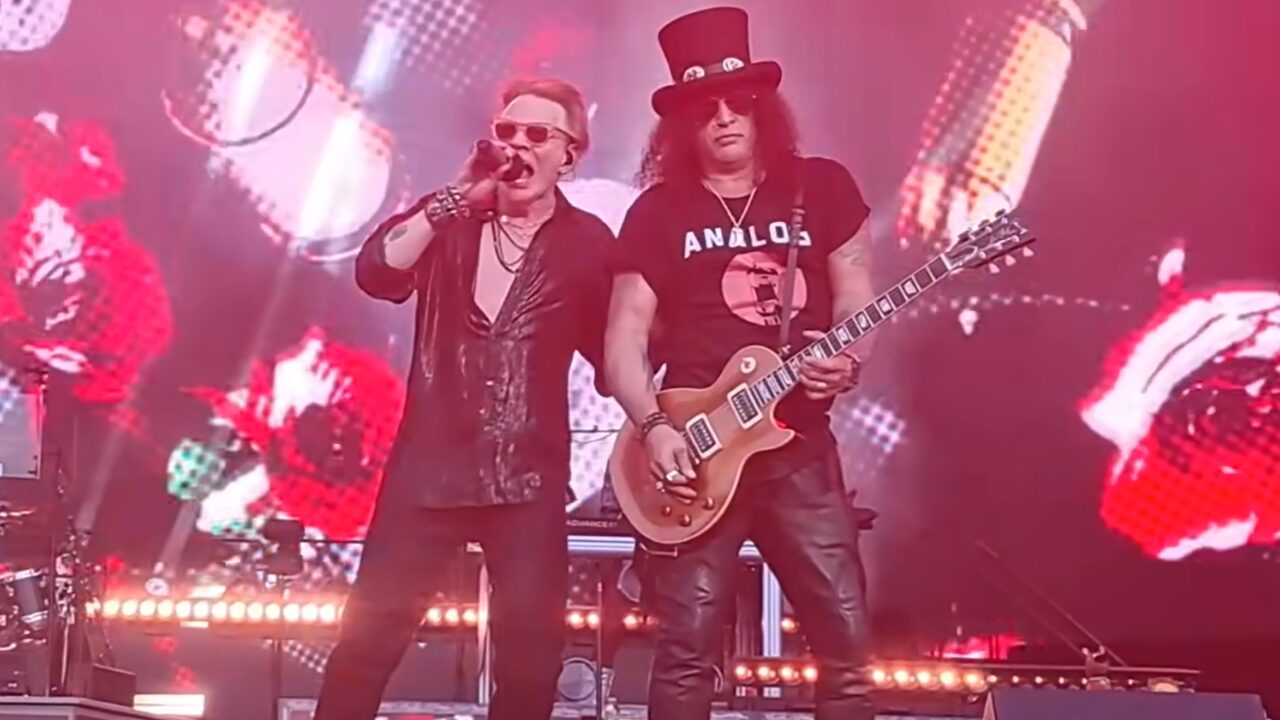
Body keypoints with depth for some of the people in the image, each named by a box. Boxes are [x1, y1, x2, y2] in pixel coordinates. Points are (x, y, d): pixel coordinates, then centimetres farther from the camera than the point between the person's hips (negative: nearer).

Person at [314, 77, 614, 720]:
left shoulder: (588, 243, 3)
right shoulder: (447, 219, 6)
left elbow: (612, 354, 4)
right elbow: (376, 273, -12)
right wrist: (459, 199, -18)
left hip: (528, 476, 0)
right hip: (430, 463, 1)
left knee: (531, 649, 2)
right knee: (369, 633, 2)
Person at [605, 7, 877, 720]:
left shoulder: (823, 187, 7)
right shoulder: (658, 212, 3)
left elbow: (856, 294, 9)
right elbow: (624, 339, 1)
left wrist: (846, 360, -13)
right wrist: (654, 426, -14)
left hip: (799, 444, 2)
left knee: (847, 640, 1)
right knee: (687, 651, -1)